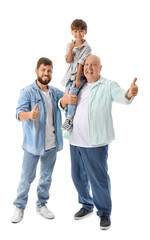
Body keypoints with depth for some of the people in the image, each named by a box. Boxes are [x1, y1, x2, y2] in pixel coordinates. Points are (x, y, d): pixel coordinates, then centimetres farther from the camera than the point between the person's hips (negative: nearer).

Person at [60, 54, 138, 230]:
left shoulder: (108, 86, -5)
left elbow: (120, 96, -24)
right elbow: (63, 104, 22)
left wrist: (129, 93, -48)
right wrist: (63, 102, -4)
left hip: (95, 143, -6)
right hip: (75, 141, 6)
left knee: (98, 179, 0)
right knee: (78, 176, 17)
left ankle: (104, 213, 20)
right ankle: (87, 206, 38)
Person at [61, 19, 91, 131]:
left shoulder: (86, 47, -6)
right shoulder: (70, 45, 9)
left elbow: (81, 63, -14)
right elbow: (68, 60, -2)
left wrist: (78, 79, -18)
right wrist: (71, 49, -17)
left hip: (80, 76, -5)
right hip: (70, 76, 5)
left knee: (72, 94, -28)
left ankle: (70, 119, -23)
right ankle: (68, 118, 19)